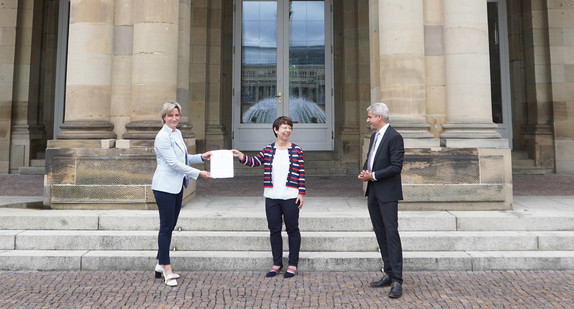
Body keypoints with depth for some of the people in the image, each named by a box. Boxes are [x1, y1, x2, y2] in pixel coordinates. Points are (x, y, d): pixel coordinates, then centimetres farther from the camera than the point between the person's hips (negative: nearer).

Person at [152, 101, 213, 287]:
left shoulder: (177, 133, 13)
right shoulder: (162, 137, -14)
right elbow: (174, 163, -19)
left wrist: (201, 157, 8)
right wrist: (198, 173, -18)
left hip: (177, 186, 9)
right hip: (165, 187, -9)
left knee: (170, 226, 13)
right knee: (166, 227, -3)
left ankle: (161, 266, 24)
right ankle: (167, 270, 6)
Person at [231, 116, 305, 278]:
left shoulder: (296, 150, 0)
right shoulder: (268, 150, 6)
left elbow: (301, 174, -1)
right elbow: (254, 161, 2)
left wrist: (301, 193, -5)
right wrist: (240, 155, -14)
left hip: (290, 197, -2)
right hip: (271, 198, 3)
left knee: (292, 230, 5)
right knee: (274, 230, 10)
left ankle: (293, 264, 19)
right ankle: (277, 263, 24)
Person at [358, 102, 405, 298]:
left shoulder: (394, 137, -11)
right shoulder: (374, 136, 16)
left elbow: (396, 166, -18)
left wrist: (373, 175, -16)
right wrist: (364, 172, 3)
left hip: (388, 194, -9)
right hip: (373, 193, 9)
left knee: (391, 233, -9)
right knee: (380, 234, 12)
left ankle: (397, 281, -6)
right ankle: (389, 275, 22)